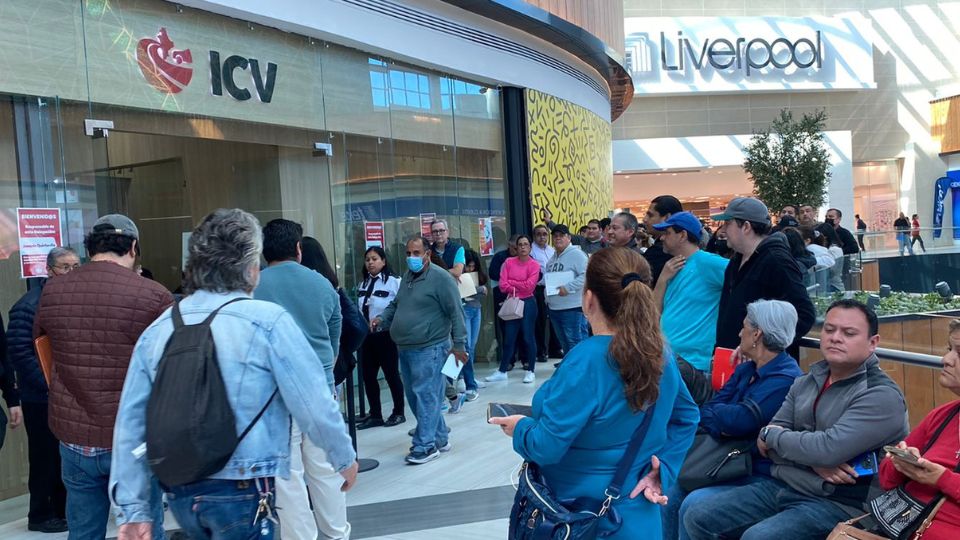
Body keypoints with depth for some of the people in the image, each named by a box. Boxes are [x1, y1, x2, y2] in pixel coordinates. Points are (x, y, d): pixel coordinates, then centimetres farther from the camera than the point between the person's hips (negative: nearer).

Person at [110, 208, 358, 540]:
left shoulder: (157, 330, 2)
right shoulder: (267, 320, -14)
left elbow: (131, 423, 2)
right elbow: (313, 404, -12)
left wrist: (132, 508, 8)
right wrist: (345, 459, 5)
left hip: (179, 493, 6)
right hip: (241, 492, -6)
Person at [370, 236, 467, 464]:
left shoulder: (440, 278, -11)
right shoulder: (407, 277, 15)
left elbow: (456, 312, -12)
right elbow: (395, 305, 25)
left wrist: (458, 344, -14)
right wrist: (382, 318, 6)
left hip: (429, 349, -9)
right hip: (405, 350, 9)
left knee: (425, 397, -6)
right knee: (415, 398, 14)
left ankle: (425, 446, 2)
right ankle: (440, 438, 26)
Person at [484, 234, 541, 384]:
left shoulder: (534, 265, -5)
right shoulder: (509, 262, 4)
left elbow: (529, 286, -15)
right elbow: (503, 285, -3)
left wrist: (511, 282, -6)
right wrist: (519, 287, -10)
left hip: (528, 303, -3)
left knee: (528, 337, 2)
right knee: (509, 338, 7)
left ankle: (530, 371, 12)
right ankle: (502, 371, 14)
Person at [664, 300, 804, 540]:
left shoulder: (786, 379, -19)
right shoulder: (745, 370, 10)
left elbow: (740, 421, -26)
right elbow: (708, 408, 5)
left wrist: (714, 413, -6)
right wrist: (719, 426, -17)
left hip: (759, 477, -8)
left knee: (693, 506, -23)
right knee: (672, 497, -4)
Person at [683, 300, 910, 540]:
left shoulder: (882, 395, -12)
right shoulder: (805, 383, 12)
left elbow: (829, 448, -24)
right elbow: (769, 439, 4)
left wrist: (770, 435, -7)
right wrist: (813, 461, -16)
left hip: (836, 503, -7)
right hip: (780, 485, 7)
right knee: (697, 515, -3)